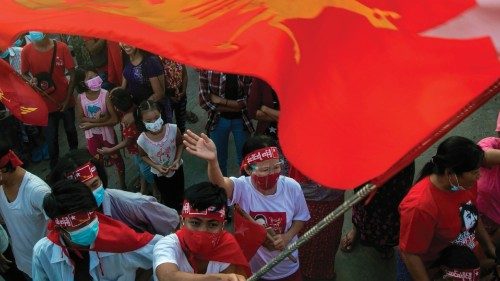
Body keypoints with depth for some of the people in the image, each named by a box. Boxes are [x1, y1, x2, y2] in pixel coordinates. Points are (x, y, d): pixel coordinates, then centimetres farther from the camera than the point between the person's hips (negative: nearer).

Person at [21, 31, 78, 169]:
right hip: (45, 103, 0)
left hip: (65, 100, 0)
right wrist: (31, 81, -22)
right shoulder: (26, 51, -11)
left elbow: (72, 74, -8)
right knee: (51, 138, 11)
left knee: (71, 130, 22)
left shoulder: (61, 48, -14)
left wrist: (68, 98, -11)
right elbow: (24, 74, 1)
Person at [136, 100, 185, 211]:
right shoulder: (142, 140, -33)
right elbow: (143, 156, -9)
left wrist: (178, 159, -22)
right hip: (160, 174, -2)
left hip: (177, 169, 2)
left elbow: (180, 144, -10)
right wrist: (156, 166, -22)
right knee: (167, 198, 24)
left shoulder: (173, 129, -33)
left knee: (180, 194, 29)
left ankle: (181, 213, 61)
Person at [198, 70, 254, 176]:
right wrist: (235, 106, -14)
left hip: (240, 120, 0)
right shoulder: (207, 68, -15)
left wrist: (221, 101, -17)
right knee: (219, 159, 17)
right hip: (218, 120, 1)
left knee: (244, 159, 15)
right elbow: (204, 100, -13)